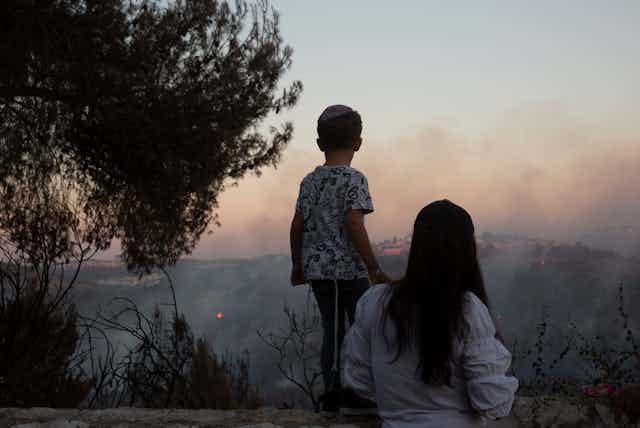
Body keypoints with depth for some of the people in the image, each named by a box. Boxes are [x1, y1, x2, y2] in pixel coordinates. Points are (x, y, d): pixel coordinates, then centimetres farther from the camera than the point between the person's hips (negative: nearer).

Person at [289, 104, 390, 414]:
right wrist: (374, 268, -16)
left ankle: (332, 393, 10)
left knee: (332, 330, 11)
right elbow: (354, 223, -19)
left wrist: (297, 265, 20)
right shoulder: (354, 179, -10)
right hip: (350, 269, -5)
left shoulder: (309, 181, 8)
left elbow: (297, 225, 9)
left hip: (317, 269, 5)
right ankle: (357, 392, 7)